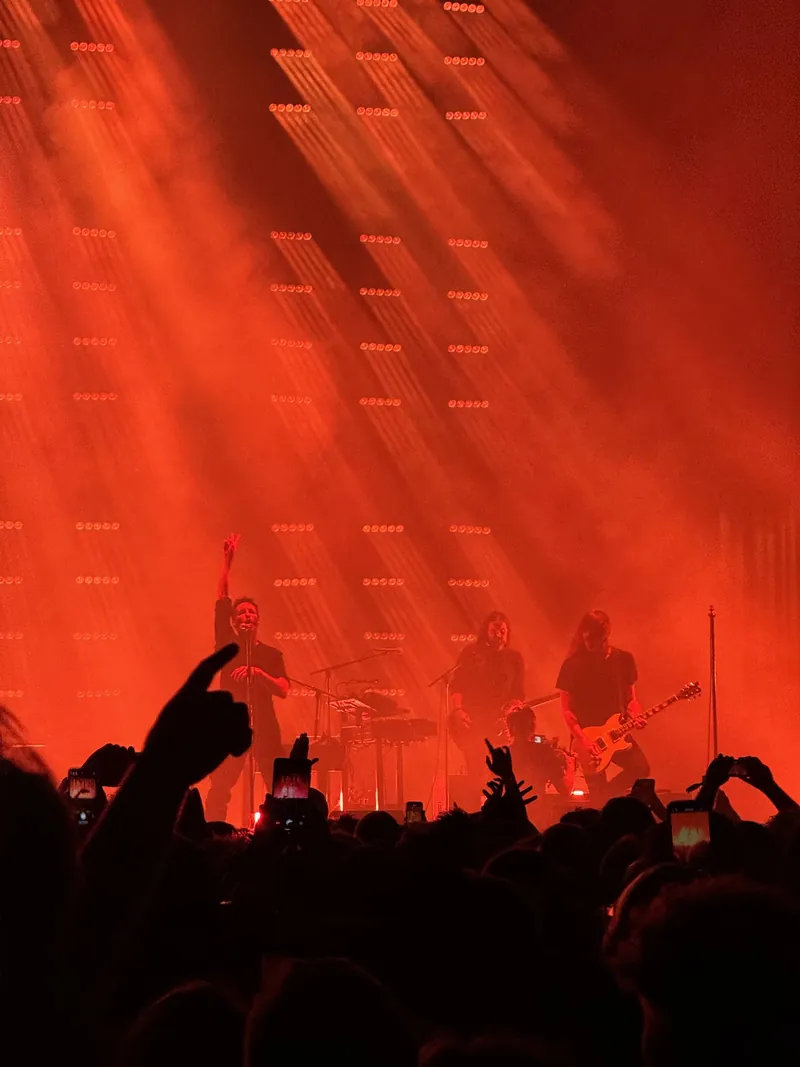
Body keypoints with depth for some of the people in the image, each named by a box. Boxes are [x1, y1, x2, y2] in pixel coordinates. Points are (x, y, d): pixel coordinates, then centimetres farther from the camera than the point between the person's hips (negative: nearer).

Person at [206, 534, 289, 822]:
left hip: (265, 728, 0)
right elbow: (221, 601, 1)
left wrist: (257, 673, -18)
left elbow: (283, 690, -2)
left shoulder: (271, 655, 11)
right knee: (218, 792, -6)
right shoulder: (228, 646, 9)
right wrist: (227, 561, -6)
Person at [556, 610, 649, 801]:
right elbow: (566, 709, -5)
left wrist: (636, 717, -11)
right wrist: (582, 740, -16)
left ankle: (605, 795, -1)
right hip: (587, 737, -3)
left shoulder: (623, 660, 5)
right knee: (597, 790, -5)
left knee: (640, 767, -20)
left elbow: (630, 699, 12)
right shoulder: (572, 665, -5)